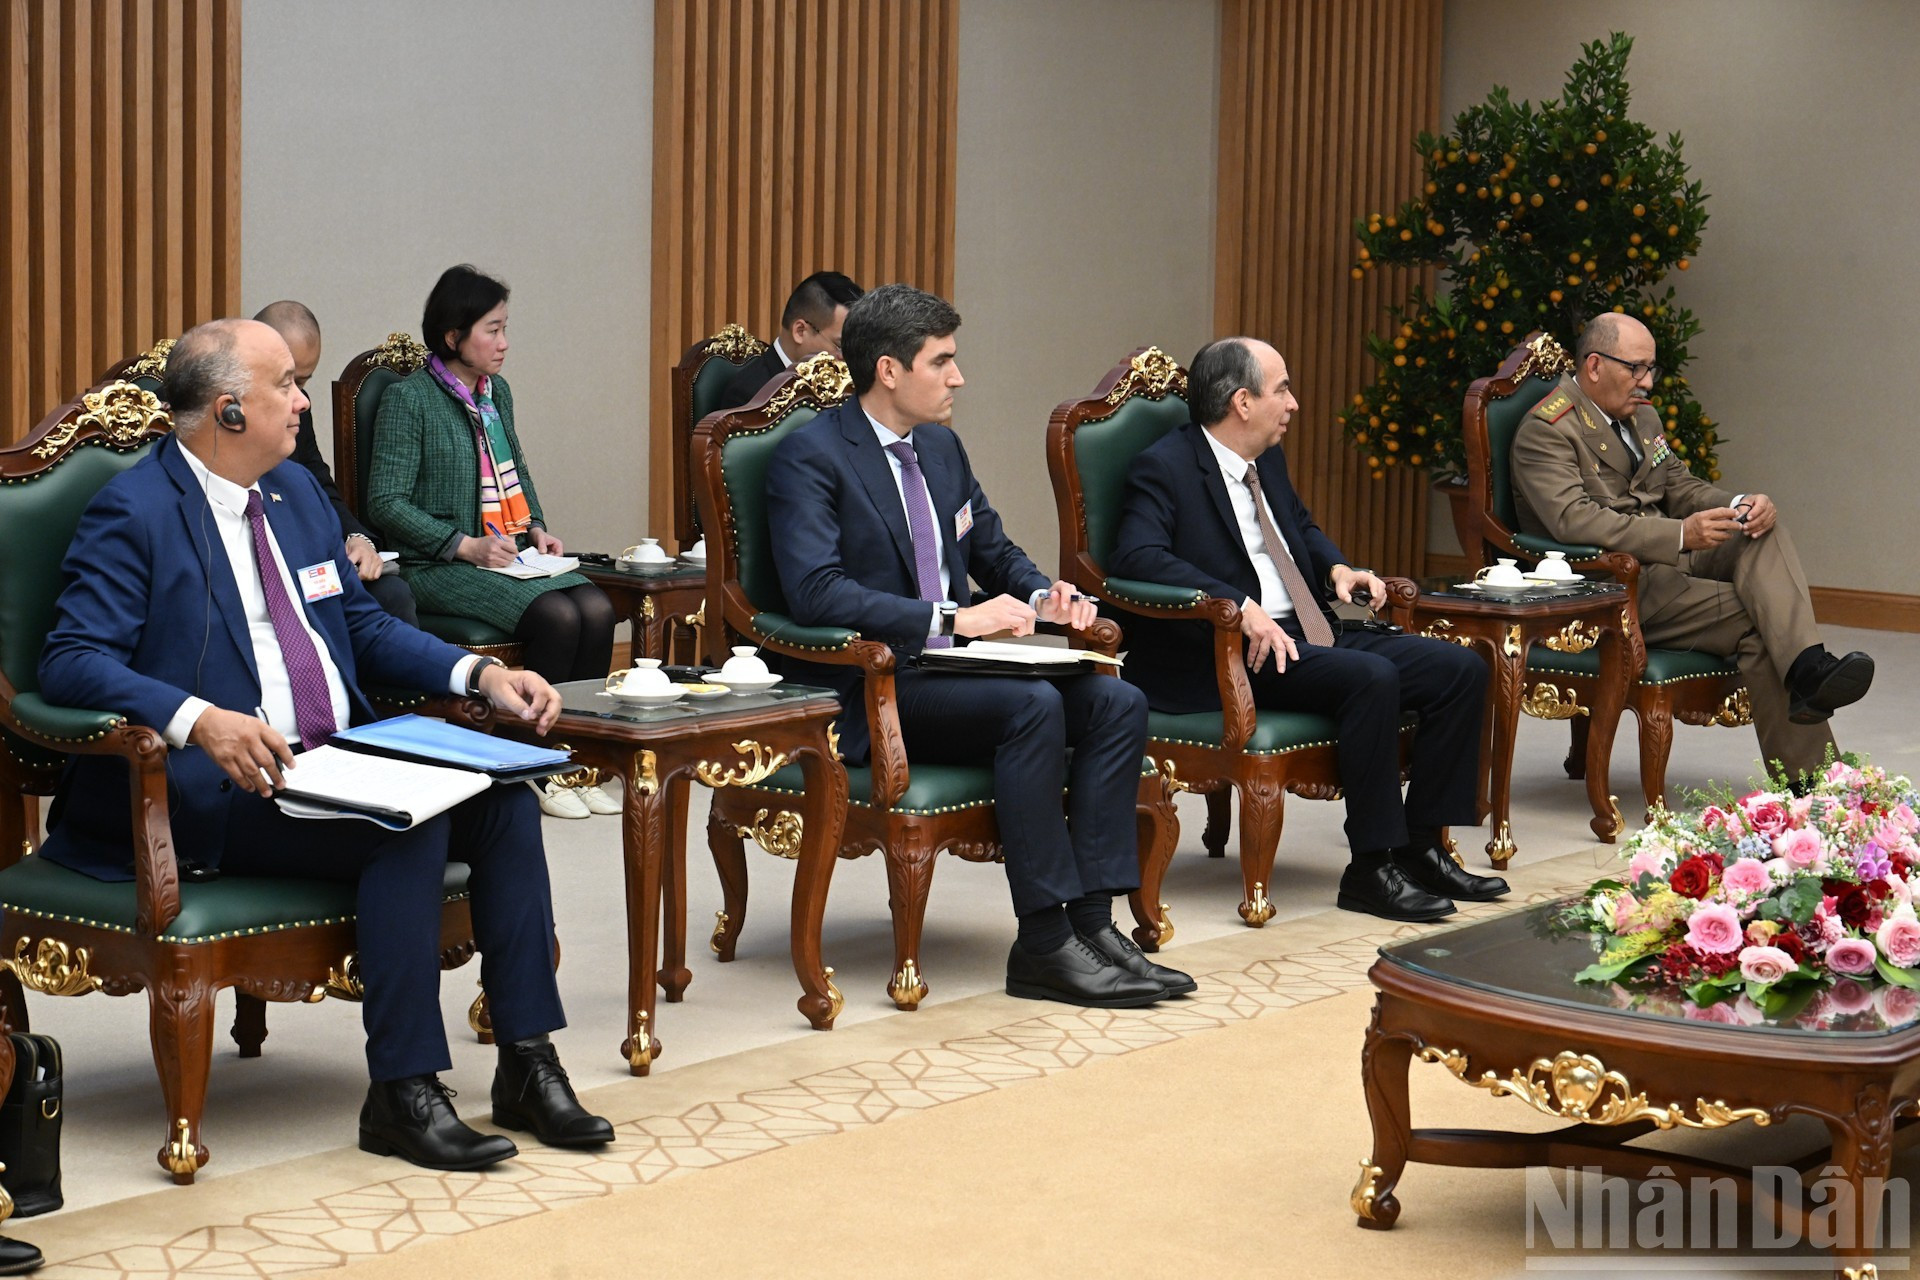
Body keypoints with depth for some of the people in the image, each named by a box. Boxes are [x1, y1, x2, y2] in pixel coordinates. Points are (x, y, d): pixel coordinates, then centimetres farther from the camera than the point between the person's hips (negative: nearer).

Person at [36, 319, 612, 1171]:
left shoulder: (297, 492, 18)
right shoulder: (133, 512, -7)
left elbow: (365, 627, 24)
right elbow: (72, 661, -17)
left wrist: (481, 674, 6)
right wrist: (200, 720, -35)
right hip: (229, 786, -8)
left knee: (504, 802, -15)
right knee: (409, 824, -30)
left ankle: (527, 1066, -10)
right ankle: (402, 1094, -22)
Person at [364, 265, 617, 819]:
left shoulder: (496, 393, 16)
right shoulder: (409, 398, -7)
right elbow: (385, 501, -11)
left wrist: (536, 528, 11)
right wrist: (466, 546, -17)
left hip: (513, 556, 7)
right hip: (441, 567, -7)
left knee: (596, 607, -21)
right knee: (555, 615, -29)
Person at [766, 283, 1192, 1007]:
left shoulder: (941, 447, 16)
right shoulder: (812, 456, -10)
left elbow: (997, 554, 26)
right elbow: (816, 592, -24)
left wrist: (1042, 597, 2)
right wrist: (952, 618, -27)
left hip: (948, 665, 8)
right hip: (867, 692, -8)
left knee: (1117, 703, -12)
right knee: (1032, 706, -30)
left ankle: (1092, 921, -16)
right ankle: (1044, 947, -26)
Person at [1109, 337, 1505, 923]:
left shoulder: (1267, 459, 18)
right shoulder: (1163, 468, -9)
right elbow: (1137, 556, -25)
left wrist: (1337, 568, 12)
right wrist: (1239, 605, -33)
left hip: (1309, 633, 9)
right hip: (1234, 654, -9)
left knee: (1461, 670, -5)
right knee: (1371, 677, -32)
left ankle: (1419, 846, -1)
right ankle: (1371, 867, -22)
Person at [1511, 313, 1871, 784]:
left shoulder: (1640, 415, 19)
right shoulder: (1545, 431, -11)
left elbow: (1680, 487, 20)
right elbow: (1574, 521, -25)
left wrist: (1739, 505, -5)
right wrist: (1680, 534, -34)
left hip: (1667, 560, 8)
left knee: (1765, 531, -19)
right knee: (1757, 620, -23)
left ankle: (1807, 666, -38)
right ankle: (1804, 775, -26)